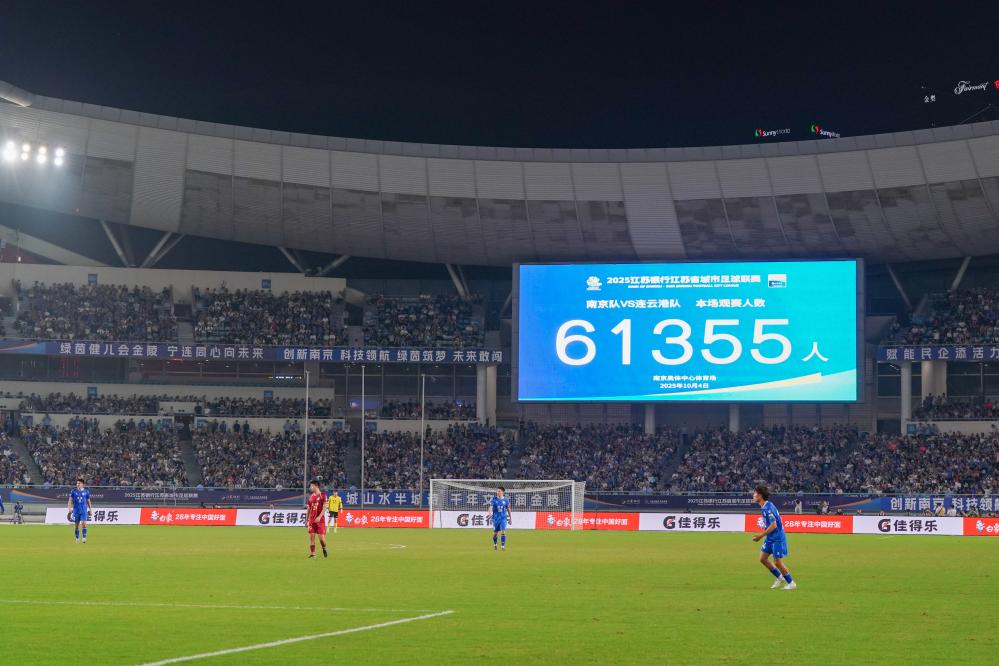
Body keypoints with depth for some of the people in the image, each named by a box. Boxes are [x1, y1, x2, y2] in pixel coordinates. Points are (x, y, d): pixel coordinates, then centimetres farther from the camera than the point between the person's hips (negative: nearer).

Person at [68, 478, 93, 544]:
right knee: (77, 524, 4)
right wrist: (69, 507, -13)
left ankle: (84, 537, -10)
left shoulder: (86, 492, 4)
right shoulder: (73, 491, 2)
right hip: (76, 510, 1)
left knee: (84, 523, -14)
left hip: (84, 510, -1)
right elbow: (70, 500, 1)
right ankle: (77, 538, 15)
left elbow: (88, 501, 11)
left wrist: (90, 510, 9)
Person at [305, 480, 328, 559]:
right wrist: (306, 519, 13)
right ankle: (312, 554, 1)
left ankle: (324, 548, 22)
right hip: (311, 520, 5)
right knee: (311, 536, -2)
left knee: (321, 536, -7)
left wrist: (319, 517, -21)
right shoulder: (311, 497, 12)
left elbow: (324, 507, -11)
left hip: (320, 520, -5)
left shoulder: (322, 495, -4)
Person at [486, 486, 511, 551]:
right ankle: (495, 544, 35)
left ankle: (502, 546, -10)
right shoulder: (494, 500, -4)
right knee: (495, 533, 10)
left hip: (503, 518, 0)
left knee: (503, 532, -15)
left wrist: (510, 518, 14)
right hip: (496, 518, 0)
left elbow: (508, 509, 10)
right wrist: (490, 514, -35)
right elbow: (491, 507, -15)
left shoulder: (506, 500, 0)